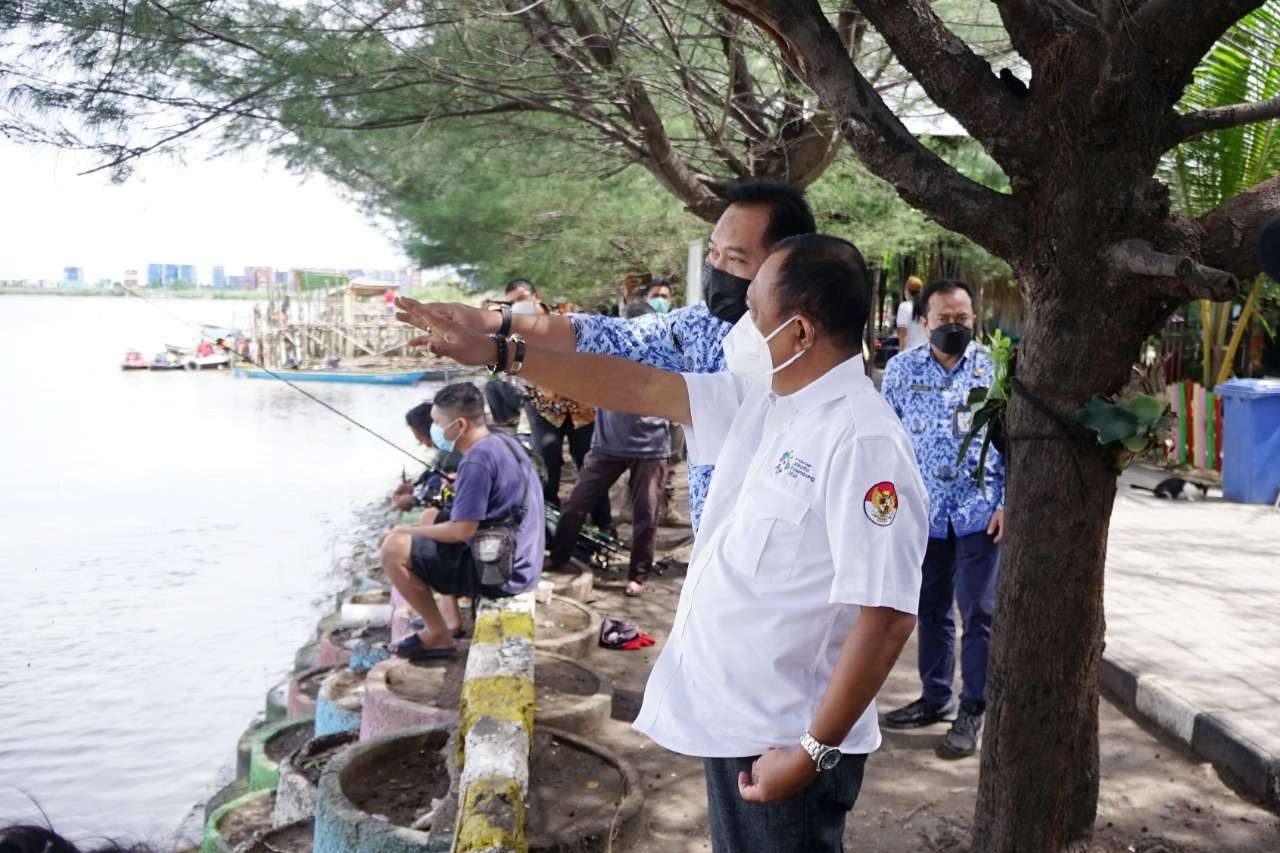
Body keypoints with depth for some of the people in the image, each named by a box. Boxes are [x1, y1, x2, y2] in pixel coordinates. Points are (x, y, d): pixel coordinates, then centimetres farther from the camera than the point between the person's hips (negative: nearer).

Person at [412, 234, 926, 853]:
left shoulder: (863, 442, -22)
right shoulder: (759, 399, 3)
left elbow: (888, 614, -24)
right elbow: (641, 389, 6)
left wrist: (813, 752, -20)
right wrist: (497, 352, 6)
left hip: (786, 744, -8)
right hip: (732, 721, 8)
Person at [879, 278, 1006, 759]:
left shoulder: (996, 369, -3)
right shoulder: (901, 369, 2)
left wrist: (1008, 504, -9)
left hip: (980, 510, -2)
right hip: (923, 511, 3)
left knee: (979, 614, 2)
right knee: (931, 610, 14)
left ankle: (971, 711, 14)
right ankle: (936, 698, 30)